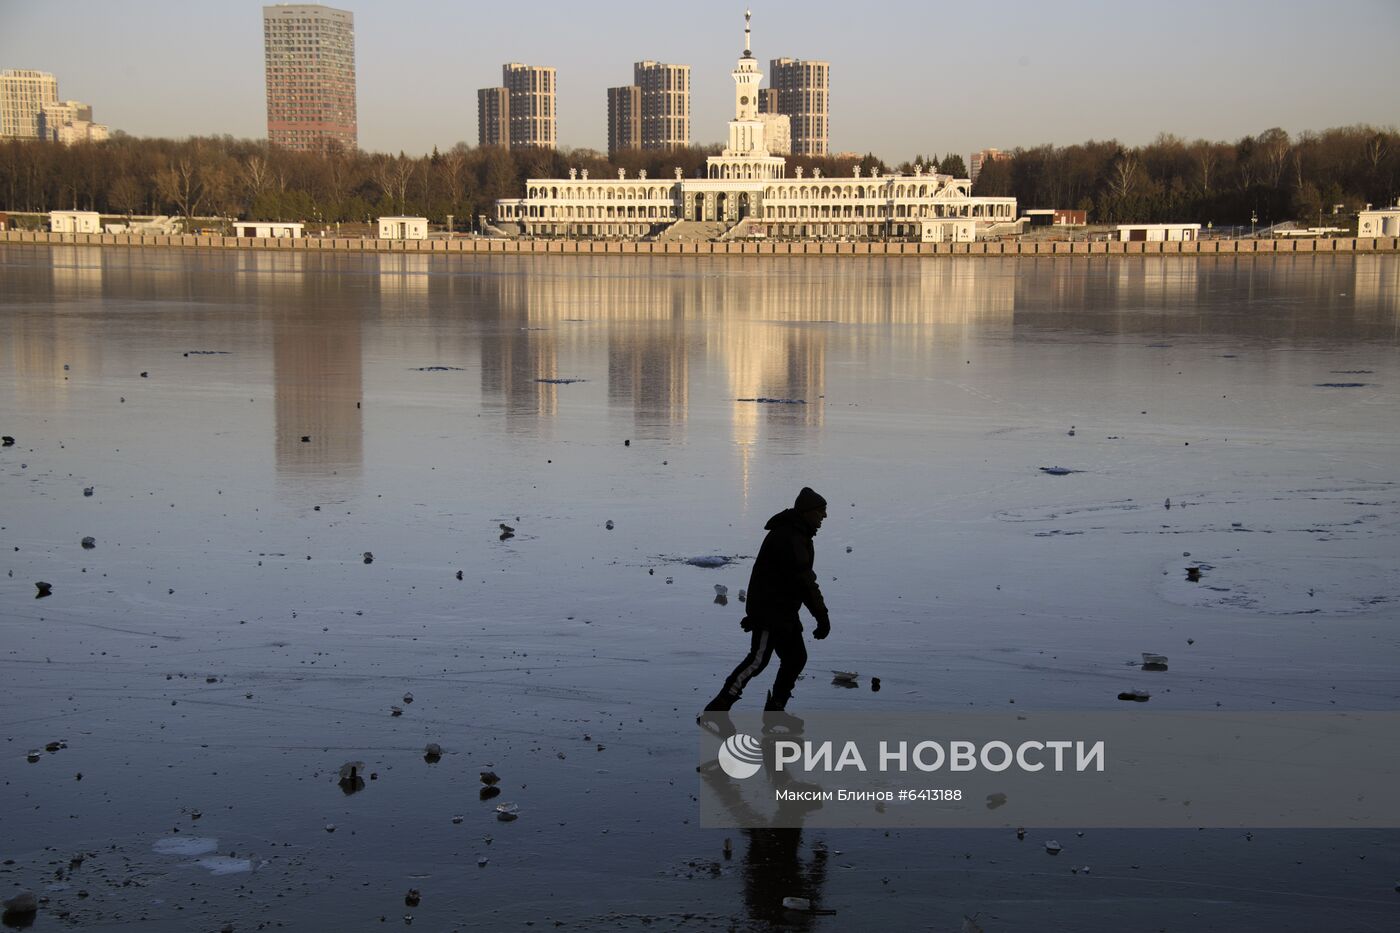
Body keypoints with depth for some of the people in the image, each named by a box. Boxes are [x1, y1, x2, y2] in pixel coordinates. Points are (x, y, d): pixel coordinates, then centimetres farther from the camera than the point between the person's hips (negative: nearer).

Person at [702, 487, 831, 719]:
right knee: (758, 659, -12)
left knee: (796, 658, 10)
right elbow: (804, 580, -24)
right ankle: (716, 711, -11)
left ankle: (774, 710, 17)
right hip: (769, 611, -10)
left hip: (784, 611, 10)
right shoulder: (789, 537, -19)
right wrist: (822, 616, -23)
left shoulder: (797, 535, 17)